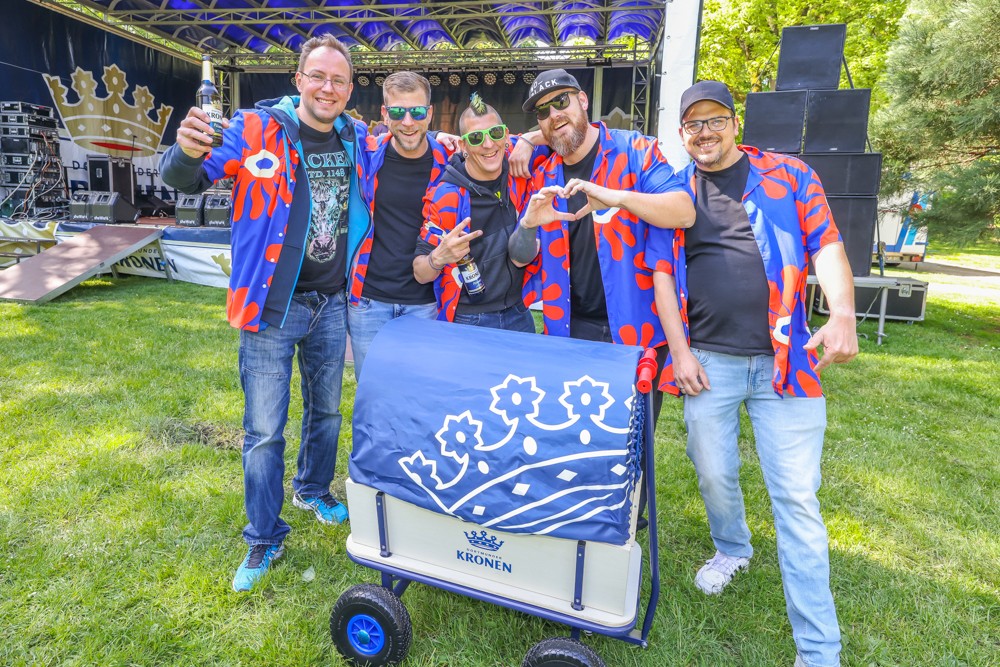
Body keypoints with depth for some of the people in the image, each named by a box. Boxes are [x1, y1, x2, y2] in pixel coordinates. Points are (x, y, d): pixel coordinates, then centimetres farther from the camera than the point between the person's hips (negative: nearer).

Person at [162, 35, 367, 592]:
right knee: (264, 431, 3)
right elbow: (187, 180, -10)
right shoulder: (257, 130, -10)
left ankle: (314, 490, 46)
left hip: (332, 304, 4)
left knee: (327, 411, 20)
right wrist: (189, 152, -34)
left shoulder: (359, 139, 4)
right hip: (272, 306, -4)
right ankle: (265, 540, 21)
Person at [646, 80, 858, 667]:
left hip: (783, 359, -1)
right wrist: (679, 349, -2)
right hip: (707, 360, 2)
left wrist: (843, 314, -17)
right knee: (715, 474, 12)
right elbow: (662, 272, 6)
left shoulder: (788, 175, 8)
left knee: (797, 498, -2)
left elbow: (826, 244, 0)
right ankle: (733, 548, 45)